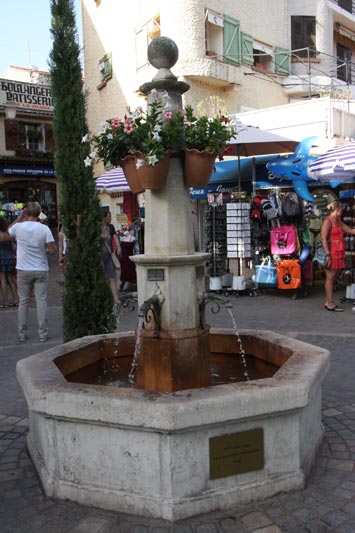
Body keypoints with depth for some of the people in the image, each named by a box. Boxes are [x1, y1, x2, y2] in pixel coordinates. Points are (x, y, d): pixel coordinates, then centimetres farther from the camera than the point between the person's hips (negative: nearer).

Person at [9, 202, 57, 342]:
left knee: (23, 302, 11)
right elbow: (53, 250, -12)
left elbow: (9, 230, 19)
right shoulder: (44, 228, -10)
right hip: (41, 270, -1)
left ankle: (22, 334, 16)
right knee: (41, 301, 4)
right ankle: (43, 334, 7)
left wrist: (20, 217, 15)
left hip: (23, 270, 1)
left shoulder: (18, 227, -6)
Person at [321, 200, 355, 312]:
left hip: (339, 254, 9)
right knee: (330, 278, -5)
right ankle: (330, 303, -1)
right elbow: (323, 238, -16)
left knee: (333, 279, 9)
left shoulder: (338, 221, 19)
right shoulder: (327, 221, -9)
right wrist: (327, 254, -21)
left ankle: (328, 302, 14)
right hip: (332, 253, -9)